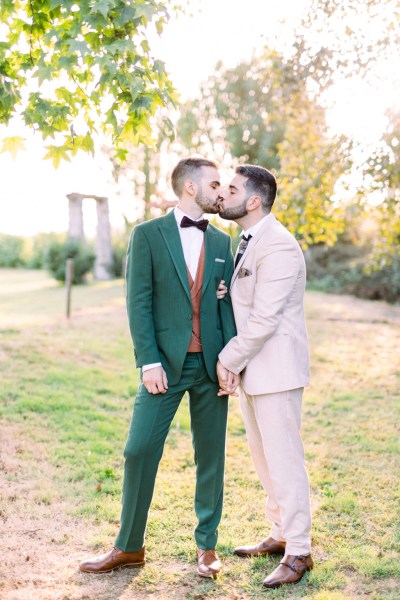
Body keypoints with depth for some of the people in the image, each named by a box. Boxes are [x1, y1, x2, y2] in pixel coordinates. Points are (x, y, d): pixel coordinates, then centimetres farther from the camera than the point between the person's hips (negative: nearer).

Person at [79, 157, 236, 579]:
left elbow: (227, 304, 9)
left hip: (211, 365, 3)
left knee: (210, 456, 8)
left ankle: (206, 545, 22)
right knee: (139, 450, -2)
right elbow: (138, 302, -6)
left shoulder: (221, 242, 11)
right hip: (166, 363, -3)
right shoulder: (147, 235, 0)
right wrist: (149, 362, -12)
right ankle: (129, 547, 14)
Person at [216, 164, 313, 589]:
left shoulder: (278, 247, -19)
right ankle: (281, 534, 32)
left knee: (284, 459, -1)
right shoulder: (246, 242, 12)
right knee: (263, 457, 18)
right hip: (250, 369, 10)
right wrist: (232, 360, 4)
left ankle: (298, 552, 11)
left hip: (275, 369, -10)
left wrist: (229, 359, -12)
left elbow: (265, 320, -22)